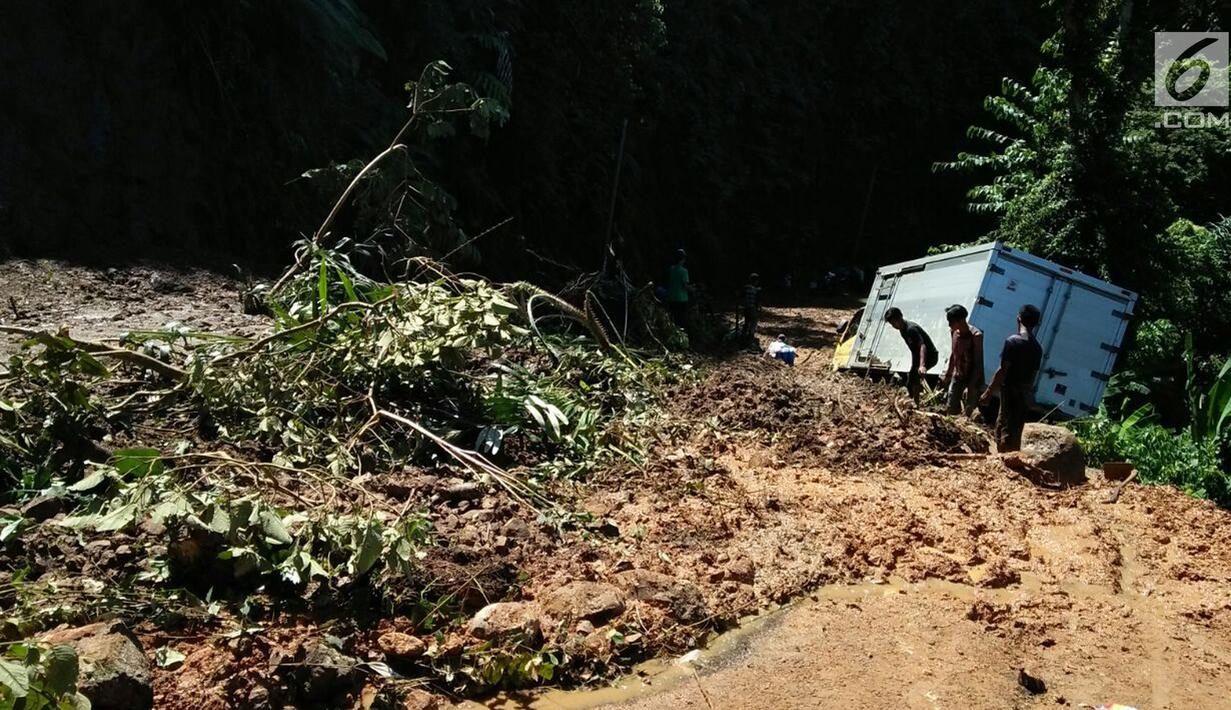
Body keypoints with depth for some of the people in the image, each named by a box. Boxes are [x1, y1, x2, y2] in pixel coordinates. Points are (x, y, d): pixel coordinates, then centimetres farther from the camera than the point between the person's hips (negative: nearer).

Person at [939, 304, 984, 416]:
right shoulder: (953, 332, 0)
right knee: (951, 409, 7)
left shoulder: (975, 335, -21)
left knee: (967, 412, -7)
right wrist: (947, 375, 17)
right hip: (957, 377, 7)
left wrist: (970, 387, -23)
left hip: (972, 379, -7)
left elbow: (978, 363, -19)